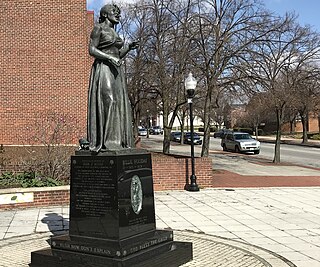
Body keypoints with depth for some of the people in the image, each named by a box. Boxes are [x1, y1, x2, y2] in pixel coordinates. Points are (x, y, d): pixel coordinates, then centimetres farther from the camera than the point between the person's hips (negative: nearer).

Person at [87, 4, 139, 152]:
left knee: (119, 104, 2)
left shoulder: (114, 32, 23)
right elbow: (91, 50, -9)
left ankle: (118, 142, 4)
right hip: (103, 69, -8)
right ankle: (103, 142, -16)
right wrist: (110, 58, -18)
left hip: (116, 72, 8)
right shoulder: (99, 28, 0)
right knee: (107, 102, -16)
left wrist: (129, 48, 8)